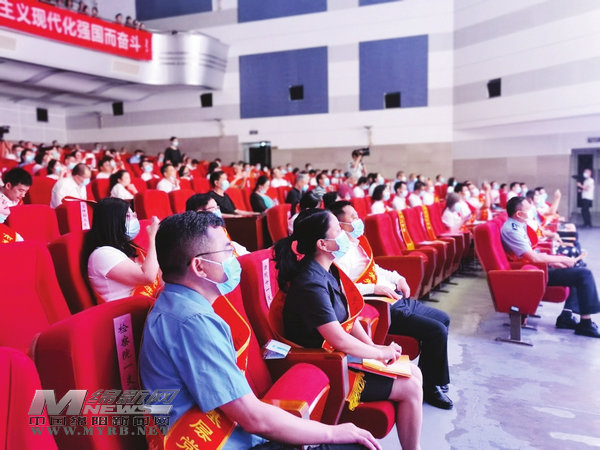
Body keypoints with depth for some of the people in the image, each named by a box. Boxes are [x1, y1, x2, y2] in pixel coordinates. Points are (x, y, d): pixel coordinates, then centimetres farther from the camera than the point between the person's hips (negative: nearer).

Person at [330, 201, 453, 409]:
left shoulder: (358, 242, 12)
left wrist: (397, 278, 8)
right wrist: (375, 288, -27)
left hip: (397, 298, 11)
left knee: (443, 319, 20)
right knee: (437, 331, -16)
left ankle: (429, 374, 32)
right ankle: (430, 387, 5)